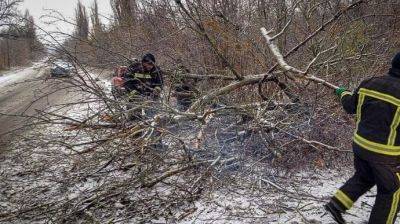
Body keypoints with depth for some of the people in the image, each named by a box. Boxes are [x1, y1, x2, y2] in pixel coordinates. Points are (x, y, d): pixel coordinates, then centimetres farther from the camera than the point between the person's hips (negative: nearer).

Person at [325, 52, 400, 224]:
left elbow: (350, 107, 10)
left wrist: (343, 93, 29)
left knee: (363, 178, 28)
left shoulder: (370, 83, -3)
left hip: (360, 144, 6)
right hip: (384, 152, -6)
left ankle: (336, 205, 24)